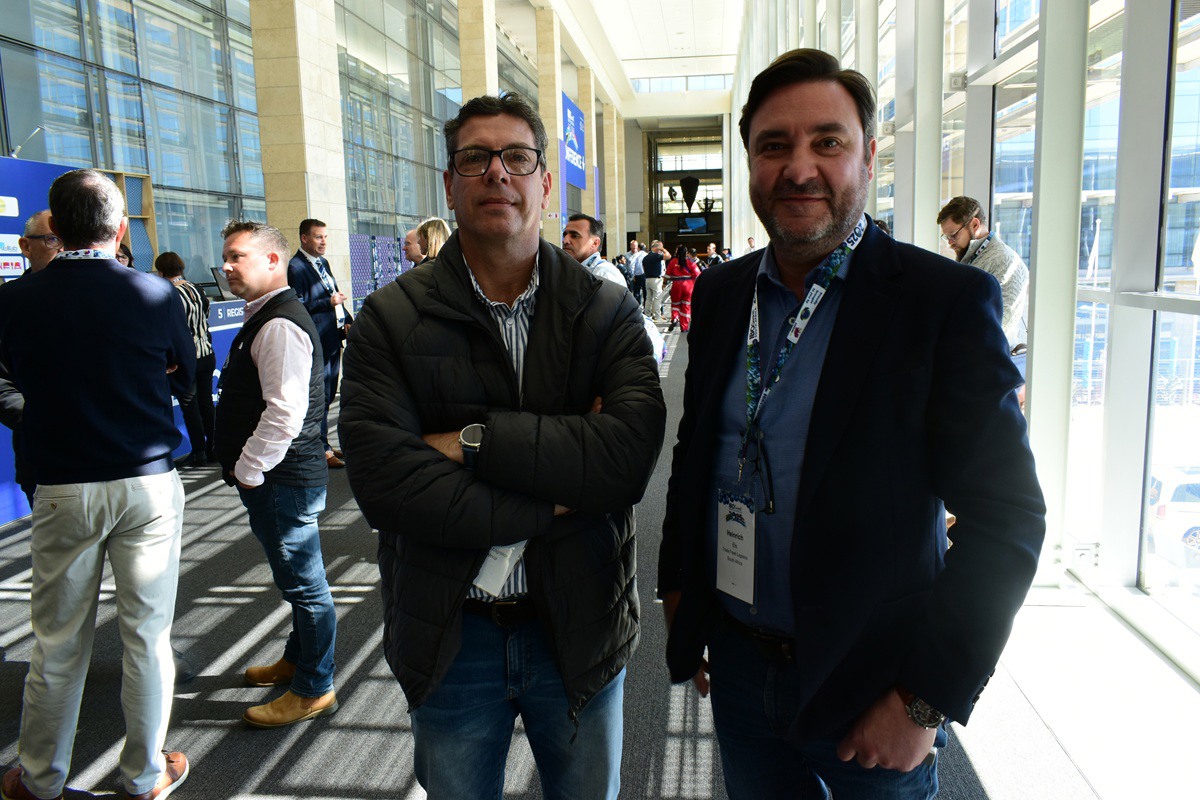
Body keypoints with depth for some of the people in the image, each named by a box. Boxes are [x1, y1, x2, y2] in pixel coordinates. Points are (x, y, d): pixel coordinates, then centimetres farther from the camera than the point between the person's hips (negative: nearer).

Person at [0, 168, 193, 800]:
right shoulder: (156, 295, -9)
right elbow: (185, 375, 5)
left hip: (62, 489, 1)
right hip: (148, 484, -1)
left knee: (57, 642, 15)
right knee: (146, 635, 10)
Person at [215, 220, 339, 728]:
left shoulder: (279, 324, -20)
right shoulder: (263, 318, 15)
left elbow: (285, 413, -27)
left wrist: (247, 471, -17)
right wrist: (246, 469, 19)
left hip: (281, 480, -11)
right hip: (273, 477, 11)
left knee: (303, 582, 2)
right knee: (296, 577, 23)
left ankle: (313, 690, 16)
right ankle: (297, 659, 40)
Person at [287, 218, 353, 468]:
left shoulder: (322, 262, 17)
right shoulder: (296, 267, -12)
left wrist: (346, 320, 9)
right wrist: (329, 302, -21)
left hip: (333, 338, 9)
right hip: (316, 342, -9)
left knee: (328, 395, 15)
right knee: (320, 397, -2)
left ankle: (322, 444, 26)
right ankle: (321, 450, 8)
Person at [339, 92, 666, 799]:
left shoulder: (607, 311, -5)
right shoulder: (392, 320, -7)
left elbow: (631, 452, -21)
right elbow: (383, 483, -19)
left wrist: (476, 440, -23)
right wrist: (555, 501, -20)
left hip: (579, 629, 1)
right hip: (450, 637, 0)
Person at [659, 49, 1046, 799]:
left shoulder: (947, 300, -14)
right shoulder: (721, 293, 1)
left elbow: (1008, 518, -14)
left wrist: (927, 699, -15)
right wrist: (678, 587, 9)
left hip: (870, 683, -4)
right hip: (737, 666, 4)